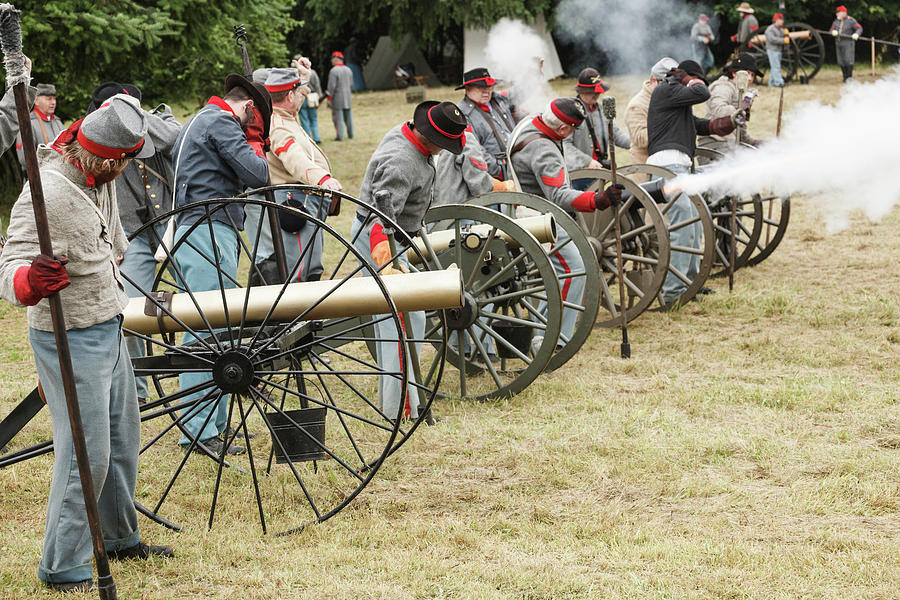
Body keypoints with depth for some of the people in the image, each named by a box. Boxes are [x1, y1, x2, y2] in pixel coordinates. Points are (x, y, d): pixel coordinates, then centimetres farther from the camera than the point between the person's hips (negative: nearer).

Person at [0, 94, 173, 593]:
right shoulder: (47, 195, -27)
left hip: (108, 329, 9)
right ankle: (63, 570, 6)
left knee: (122, 438, 21)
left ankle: (120, 538, 39)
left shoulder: (99, 179, 1)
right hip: (70, 338, -9)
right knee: (86, 453, -6)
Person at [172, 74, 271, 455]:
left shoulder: (195, 124, 25)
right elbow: (256, 175, -14)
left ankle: (215, 423, 16)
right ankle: (198, 430, -12)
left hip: (188, 233, 11)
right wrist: (255, 147, 5)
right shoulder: (222, 122, -7)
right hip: (210, 233, -11)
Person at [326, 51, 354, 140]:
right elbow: (351, 85, 14)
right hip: (347, 98, 7)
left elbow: (331, 86, -15)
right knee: (348, 116, 12)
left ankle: (339, 136, -6)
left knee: (338, 117, -4)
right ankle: (350, 134, 16)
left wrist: (329, 98, -10)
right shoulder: (348, 70, 9)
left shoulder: (334, 71, -12)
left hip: (337, 97, -6)